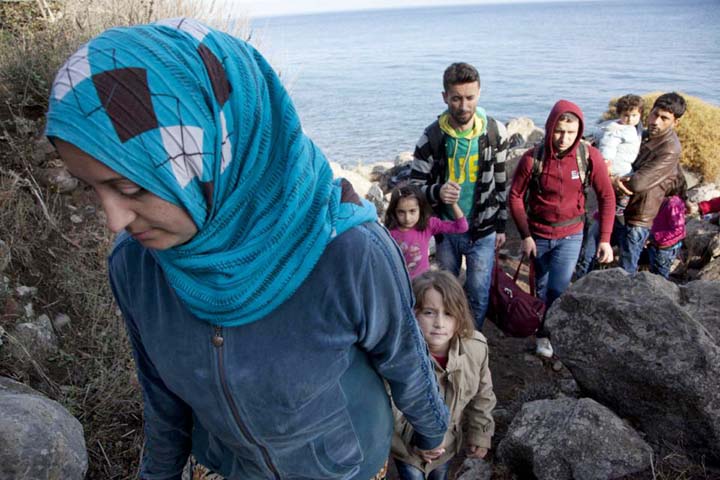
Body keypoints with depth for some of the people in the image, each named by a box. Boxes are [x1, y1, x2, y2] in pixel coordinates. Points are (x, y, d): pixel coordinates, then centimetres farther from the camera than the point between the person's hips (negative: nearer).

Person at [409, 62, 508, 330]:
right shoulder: (431, 137, -14)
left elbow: (501, 183, 2)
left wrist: (501, 226, 5)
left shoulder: (495, 132, -9)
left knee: (478, 295, 9)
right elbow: (414, 186, -10)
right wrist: (437, 192, -32)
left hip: (483, 230, 0)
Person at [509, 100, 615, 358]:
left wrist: (605, 239, -8)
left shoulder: (590, 156, -14)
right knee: (542, 287, 16)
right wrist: (525, 235, -9)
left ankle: (547, 332, 15)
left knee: (558, 289, -11)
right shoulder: (533, 158, -17)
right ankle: (544, 334, 37)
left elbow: (606, 196, -6)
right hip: (538, 234, 0)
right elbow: (515, 197, -8)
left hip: (570, 235, 0)